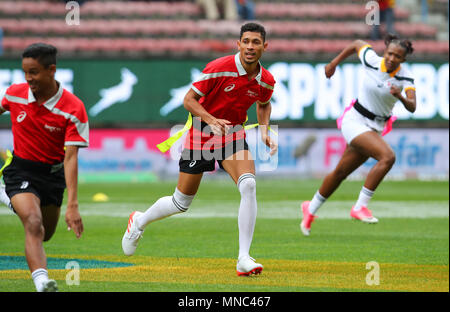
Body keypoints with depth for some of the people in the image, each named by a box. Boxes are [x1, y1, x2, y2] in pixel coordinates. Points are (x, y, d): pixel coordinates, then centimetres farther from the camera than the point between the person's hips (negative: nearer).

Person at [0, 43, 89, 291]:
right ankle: (42, 283, -41)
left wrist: (72, 205, -30)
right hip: (21, 170, -1)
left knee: (45, 234, 18)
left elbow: (70, 157, -24)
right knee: (33, 224, -26)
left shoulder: (73, 109, -20)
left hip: (53, 173, 1)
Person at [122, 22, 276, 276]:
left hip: (234, 135, 3)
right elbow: (189, 99, -16)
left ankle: (244, 259, -22)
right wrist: (211, 120, -31)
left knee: (249, 185, -25)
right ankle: (140, 221, 39)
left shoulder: (266, 81, -6)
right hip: (202, 134, -3)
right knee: (182, 202, 7)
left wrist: (264, 132, 1)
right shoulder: (219, 68, -21)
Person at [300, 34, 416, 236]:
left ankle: (311, 209, 37)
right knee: (388, 156, -27)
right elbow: (357, 44, 8)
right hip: (354, 121, -4)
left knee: (341, 173, 15)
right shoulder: (372, 60, -13)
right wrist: (334, 63, 15)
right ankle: (359, 207, -24)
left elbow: (412, 107, -24)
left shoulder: (405, 78, -10)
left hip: (374, 129, 4)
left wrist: (400, 97, -44)